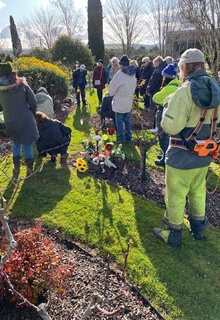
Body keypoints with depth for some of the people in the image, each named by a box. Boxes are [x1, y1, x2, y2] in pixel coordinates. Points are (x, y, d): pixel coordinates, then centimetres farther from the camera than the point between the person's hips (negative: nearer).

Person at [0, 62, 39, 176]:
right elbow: (33, 102, -6)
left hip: (10, 122, 2)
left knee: (16, 143, 24)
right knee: (28, 144, 11)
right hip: (26, 120, -2)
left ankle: (16, 167, 29)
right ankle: (29, 170, 16)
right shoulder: (23, 85, -5)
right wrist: (32, 115, 9)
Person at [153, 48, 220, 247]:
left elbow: (170, 127, -24)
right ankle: (198, 228, 43)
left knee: (176, 195, 10)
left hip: (182, 157, -7)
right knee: (198, 192, 24)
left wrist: (168, 106, -7)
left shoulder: (184, 92, -23)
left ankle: (173, 234, 28)